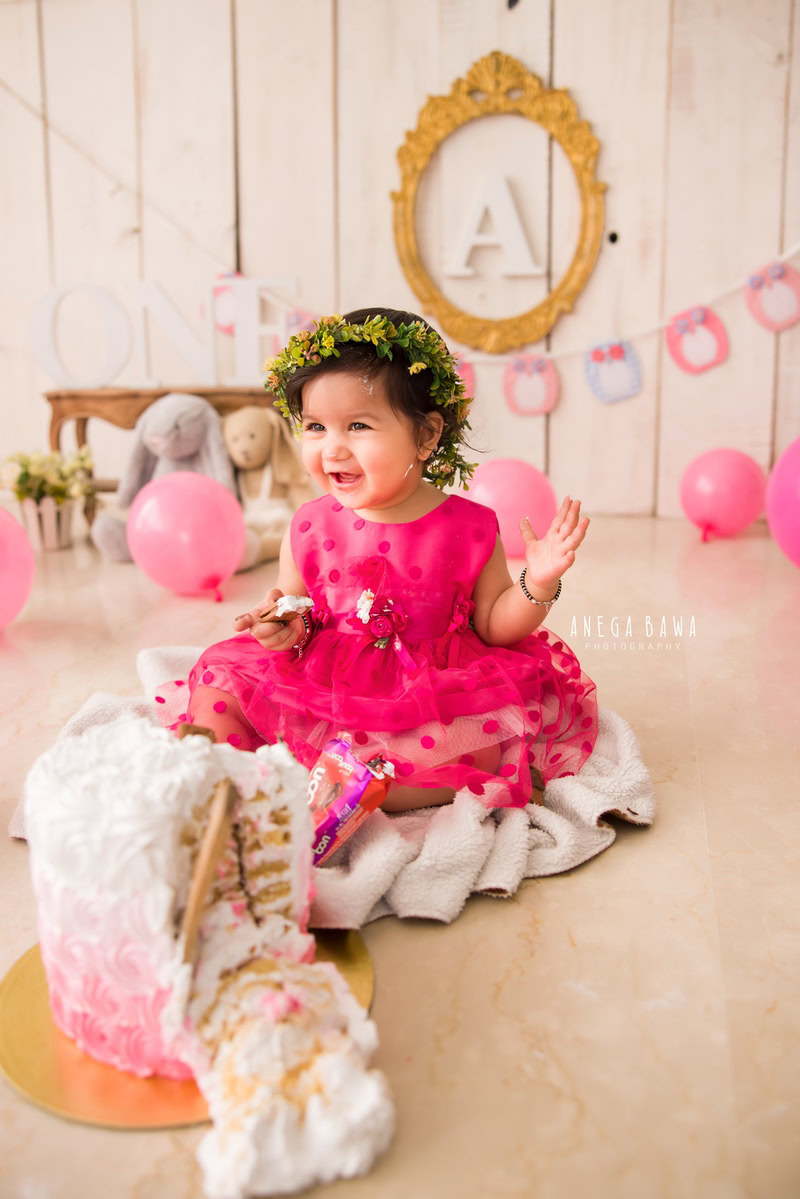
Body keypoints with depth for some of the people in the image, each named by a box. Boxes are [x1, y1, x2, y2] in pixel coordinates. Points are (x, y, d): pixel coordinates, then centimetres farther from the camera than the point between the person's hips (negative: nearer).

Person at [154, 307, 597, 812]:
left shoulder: (468, 529, -7)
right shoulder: (309, 530, -1)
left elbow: (494, 627, 1)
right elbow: (297, 614, 9)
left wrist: (537, 586, -17)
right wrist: (287, 630, -14)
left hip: (430, 701, -2)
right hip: (321, 689, 2)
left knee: (481, 748, -29)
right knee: (220, 685, -9)